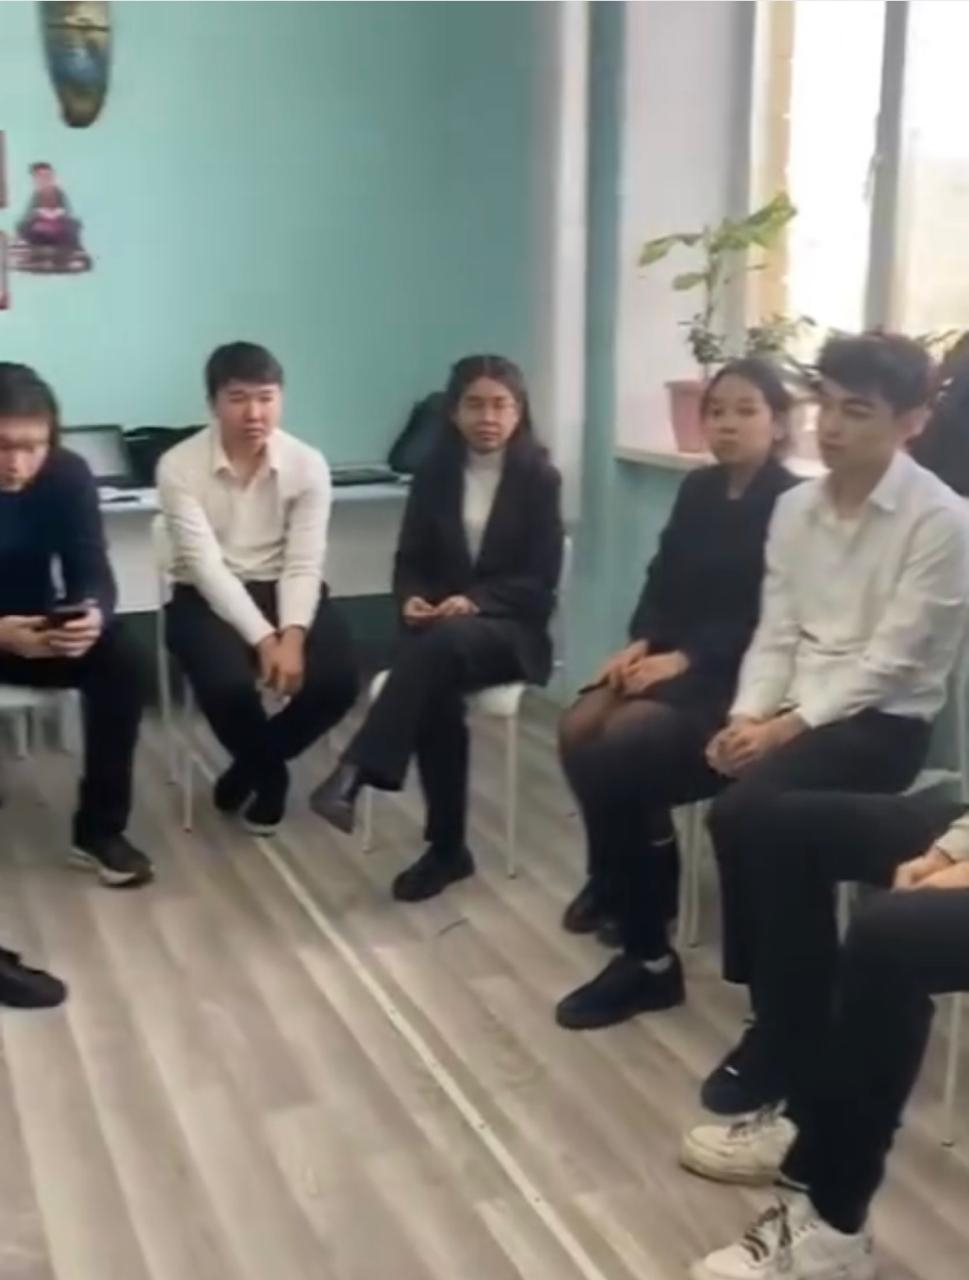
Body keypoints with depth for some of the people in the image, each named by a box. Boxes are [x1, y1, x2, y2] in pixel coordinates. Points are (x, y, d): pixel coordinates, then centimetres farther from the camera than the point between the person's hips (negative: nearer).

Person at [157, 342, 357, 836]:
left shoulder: (307, 465, -7)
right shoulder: (179, 466, -13)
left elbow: (303, 564, -10)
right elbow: (206, 566, -19)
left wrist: (292, 635, -27)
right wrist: (263, 639, -27)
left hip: (283, 591, 2)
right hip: (206, 598, -2)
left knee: (337, 679, -24)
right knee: (226, 682, -32)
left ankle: (251, 763, 8)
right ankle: (268, 773, 4)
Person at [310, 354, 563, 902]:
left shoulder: (540, 478, 0)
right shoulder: (434, 473, 9)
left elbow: (541, 581, -5)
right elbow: (409, 561, 9)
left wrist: (474, 601, -21)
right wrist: (412, 599, -15)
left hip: (511, 630, -2)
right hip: (440, 627, 3)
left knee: (443, 644, -38)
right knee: (437, 696, -31)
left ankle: (354, 775, -43)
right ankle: (447, 848, -19)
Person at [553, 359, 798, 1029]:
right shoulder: (698, 489, 14)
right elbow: (663, 581, 14)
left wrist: (685, 657, -22)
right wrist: (642, 642, -6)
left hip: (733, 675, -7)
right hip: (671, 655, 7)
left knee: (617, 747, -27)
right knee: (580, 729, -18)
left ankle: (649, 957, -15)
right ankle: (626, 878, 8)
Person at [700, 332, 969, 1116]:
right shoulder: (796, 506, 10)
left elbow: (889, 663, -15)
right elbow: (777, 633, 8)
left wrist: (787, 727, -21)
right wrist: (748, 715, -9)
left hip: (881, 722, -6)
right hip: (790, 707, 7)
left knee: (744, 813, -31)